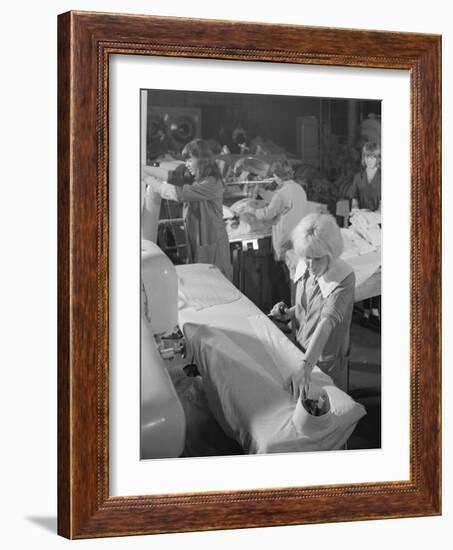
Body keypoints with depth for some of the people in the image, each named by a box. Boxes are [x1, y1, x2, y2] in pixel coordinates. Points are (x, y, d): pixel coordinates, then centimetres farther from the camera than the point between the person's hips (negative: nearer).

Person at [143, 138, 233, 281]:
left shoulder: (212, 183, -18)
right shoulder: (197, 182, 14)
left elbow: (180, 194, -24)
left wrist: (150, 181, -18)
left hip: (211, 244, -9)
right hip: (196, 242, 9)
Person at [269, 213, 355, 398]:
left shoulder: (344, 278, -27)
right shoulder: (303, 267, -7)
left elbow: (327, 321, -39)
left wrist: (306, 366, -48)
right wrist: (288, 314, -10)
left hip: (327, 360, -6)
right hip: (301, 349, 6)